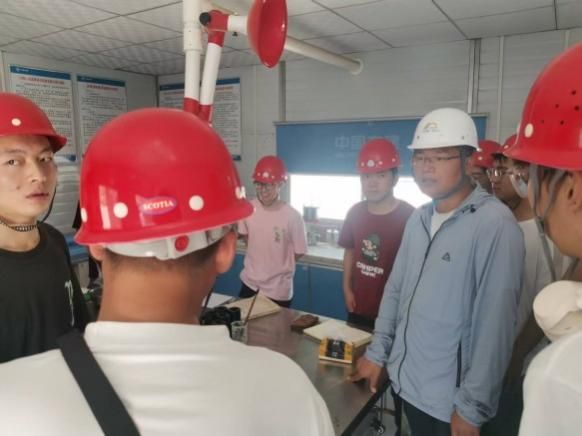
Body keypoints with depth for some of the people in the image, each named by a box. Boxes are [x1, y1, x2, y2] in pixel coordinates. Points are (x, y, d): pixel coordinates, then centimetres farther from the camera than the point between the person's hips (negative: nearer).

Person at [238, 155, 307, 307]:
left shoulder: (292, 216, -19)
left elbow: (299, 252, -9)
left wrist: (277, 267, 1)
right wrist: (259, 259, 5)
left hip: (278, 290, -3)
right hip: (250, 283, 3)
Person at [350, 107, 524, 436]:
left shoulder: (495, 225, -20)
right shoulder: (419, 219, 2)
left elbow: (496, 324, -20)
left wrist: (472, 408, -16)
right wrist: (377, 353, 7)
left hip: (449, 399, -6)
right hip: (405, 381, 7)